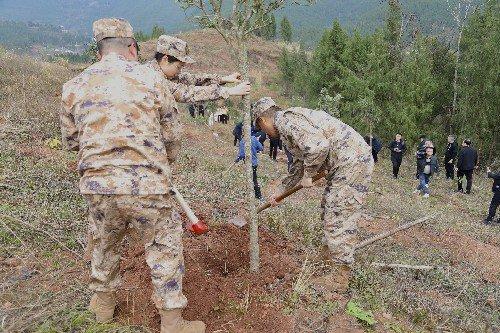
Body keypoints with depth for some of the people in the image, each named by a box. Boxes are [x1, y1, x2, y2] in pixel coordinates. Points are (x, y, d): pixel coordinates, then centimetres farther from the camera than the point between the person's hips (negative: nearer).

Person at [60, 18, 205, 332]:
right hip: (146, 187, -3)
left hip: (97, 186, 4)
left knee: (104, 245, 26)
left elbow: (71, 140, 16)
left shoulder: (74, 86, 6)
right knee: (166, 249, 12)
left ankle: (104, 303, 47)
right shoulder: (151, 78, -2)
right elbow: (173, 135, 4)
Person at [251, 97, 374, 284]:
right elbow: (299, 164, 29)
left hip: (352, 162, -11)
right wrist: (280, 191, 34)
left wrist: (308, 175, -12)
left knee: (338, 220, -5)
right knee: (329, 212, 19)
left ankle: (341, 272, 8)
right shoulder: (289, 127, 19)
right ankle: (331, 261, 33)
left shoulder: (286, 120, -13)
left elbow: (318, 146, -28)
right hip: (346, 164, 11)